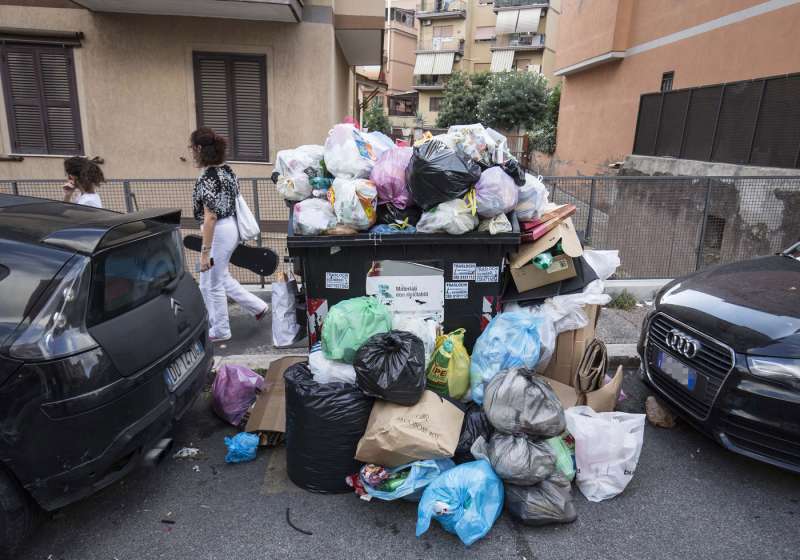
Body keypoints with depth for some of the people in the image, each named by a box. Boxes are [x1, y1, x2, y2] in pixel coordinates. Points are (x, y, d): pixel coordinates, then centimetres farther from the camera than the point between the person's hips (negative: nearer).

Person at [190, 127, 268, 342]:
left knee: (214, 283, 8)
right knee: (220, 278, 23)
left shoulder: (207, 178, -20)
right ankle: (258, 306, 27)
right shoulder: (227, 170, 6)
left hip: (218, 232, -9)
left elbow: (210, 218, -22)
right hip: (231, 227, 9)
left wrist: (205, 251, -19)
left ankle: (220, 331, 23)